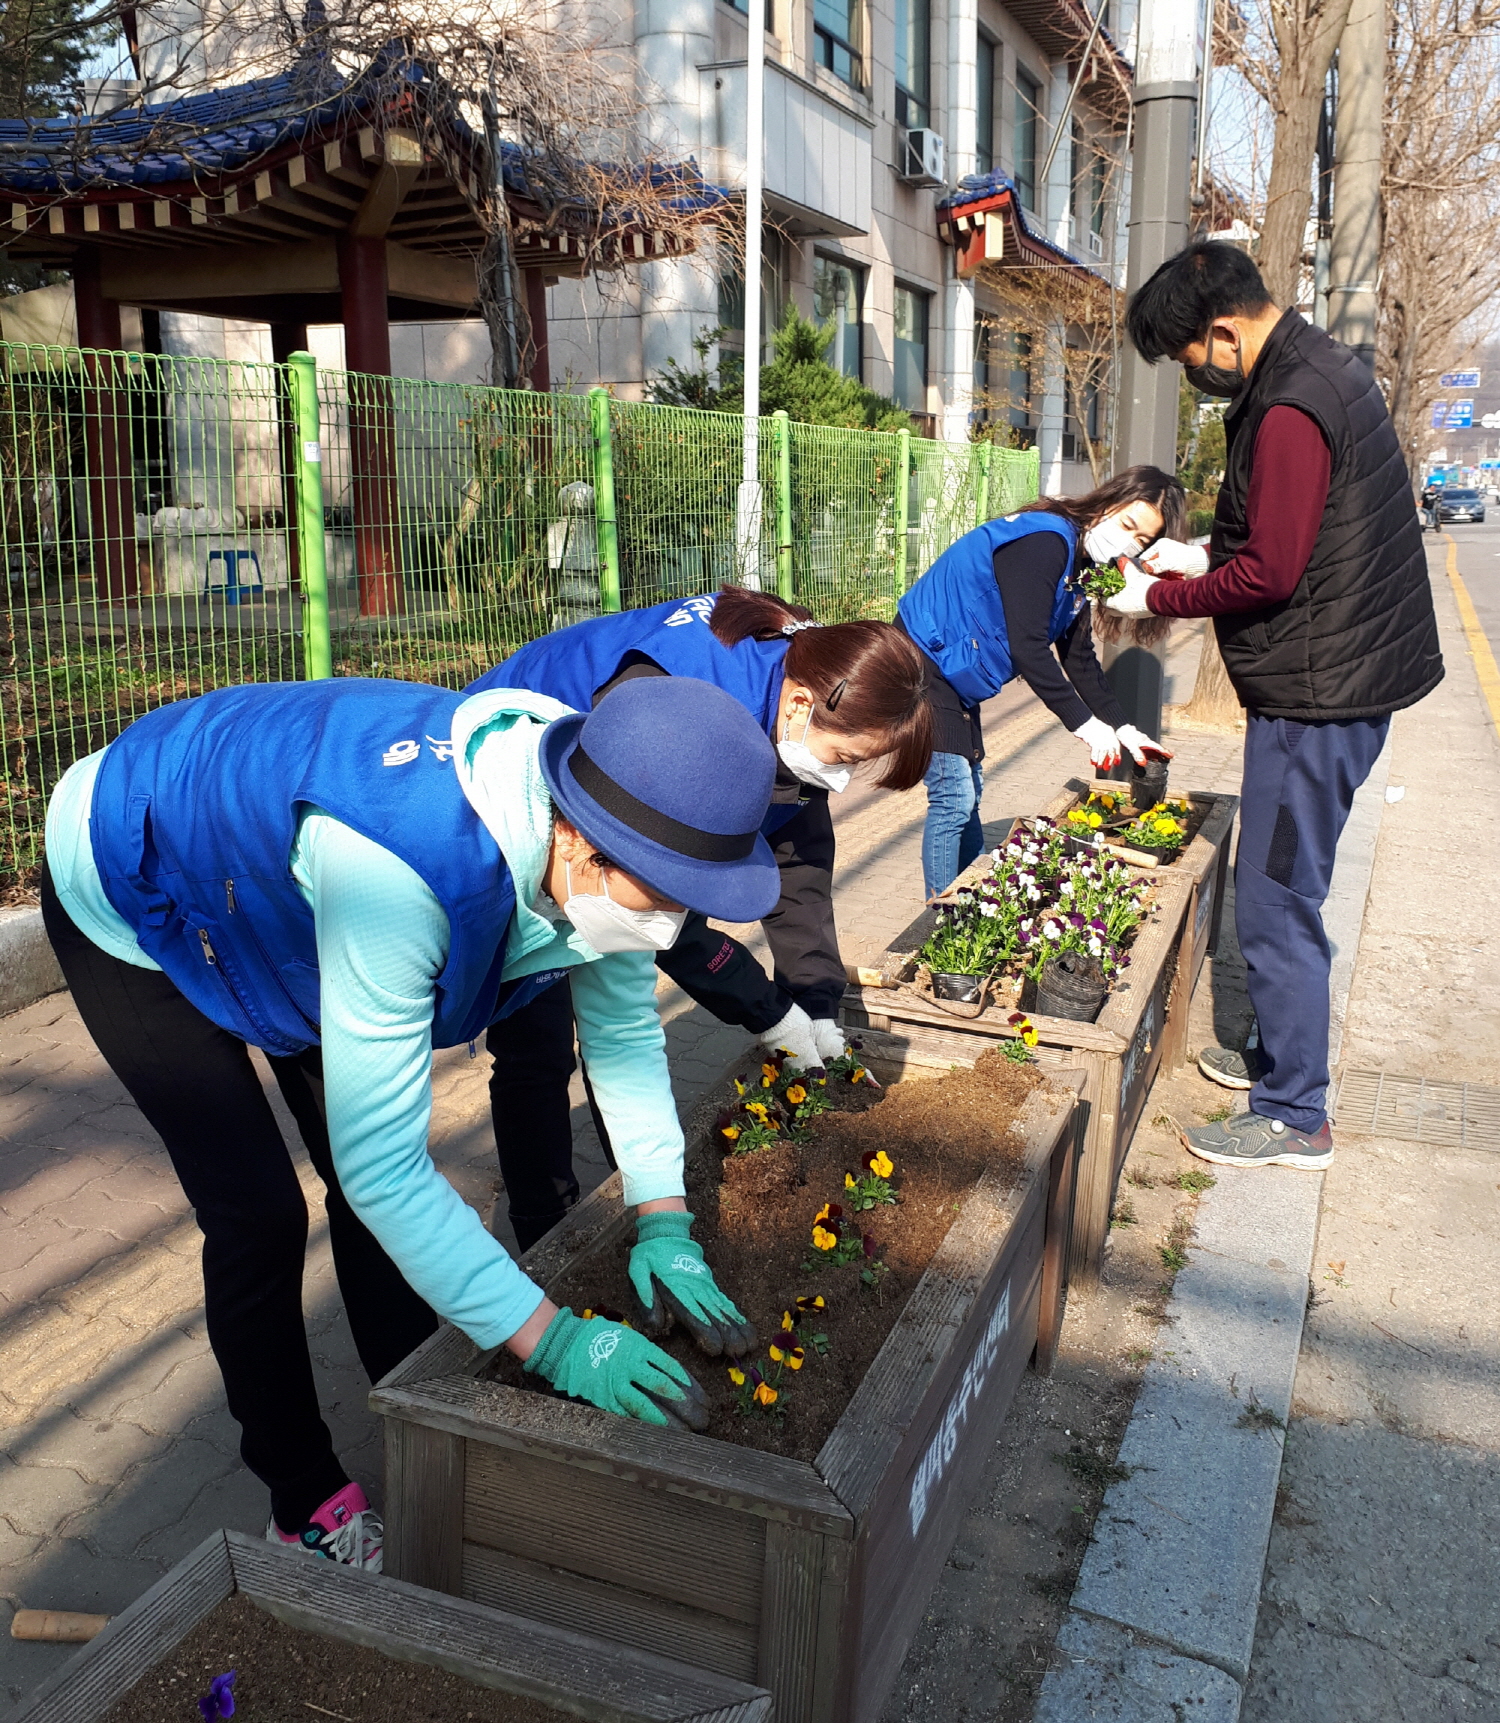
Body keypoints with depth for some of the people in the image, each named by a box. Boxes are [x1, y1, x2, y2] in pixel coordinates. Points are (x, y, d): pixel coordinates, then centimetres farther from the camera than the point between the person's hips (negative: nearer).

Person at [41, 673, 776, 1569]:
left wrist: (665, 1224, -14)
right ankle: (309, 1506, 15)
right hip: (129, 905, -6)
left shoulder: (599, 835, -24)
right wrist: (550, 1338, -38)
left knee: (370, 1184, 6)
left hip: (264, 882, 6)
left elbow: (625, 1028, -7)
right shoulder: (406, 866, -47)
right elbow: (380, 1165, -42)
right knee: (259, 1214, -6)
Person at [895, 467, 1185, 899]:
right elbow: (1027, 649, -27)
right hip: (924, 663, -10)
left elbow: (1079, 658, 13)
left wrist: (1122, 728, 6)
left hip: (956, 676, 10)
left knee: (968, 793, 15)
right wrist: (1084, 725, -24)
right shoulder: (1045, 542, -22)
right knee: (953, 797, -9)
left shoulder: (1080, 563, 9)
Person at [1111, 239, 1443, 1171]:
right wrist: (1206, 554, 13)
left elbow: (1269, 575, -22)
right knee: (1282, 891, 20)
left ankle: (1295, 1117, 9)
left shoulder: (1291, 412, -21)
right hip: (1339, 679, 11)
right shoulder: (1323, 368, 13)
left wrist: (1159, 599, -9)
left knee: (1275, 903, -3)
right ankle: (1278, 1058, 35)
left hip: (1315, 694, -11)